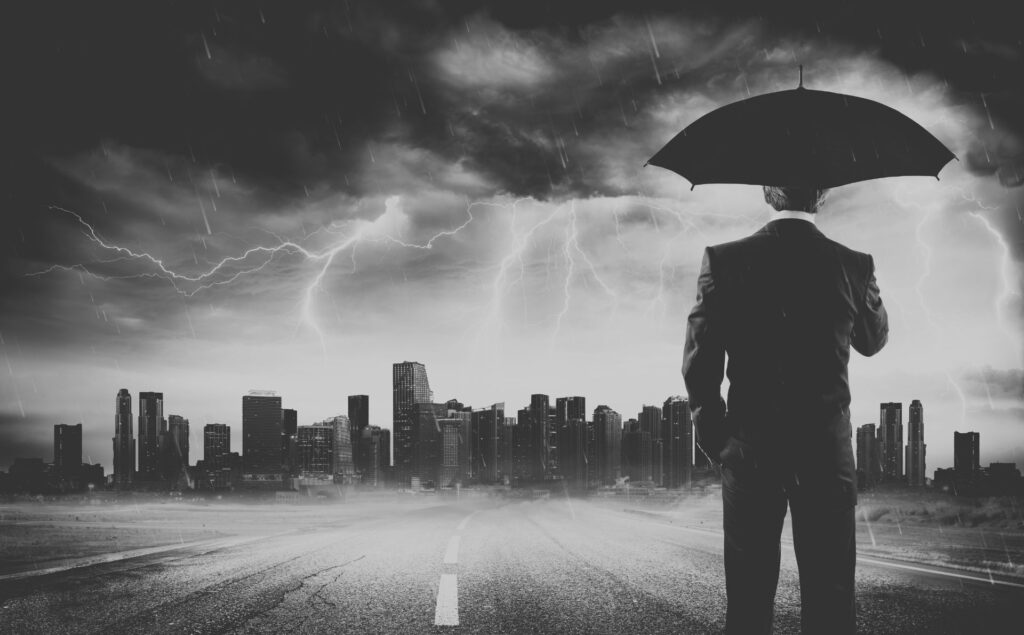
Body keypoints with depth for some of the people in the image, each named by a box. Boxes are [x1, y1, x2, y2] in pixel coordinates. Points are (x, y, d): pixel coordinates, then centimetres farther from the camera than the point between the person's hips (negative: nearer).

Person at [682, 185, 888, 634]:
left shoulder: (723, 261, -7)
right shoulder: (854, 265, -4)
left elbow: (698, 365, -5)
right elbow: (873, 340, 15)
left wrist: (716, 443, 8)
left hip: (749, 450, 0)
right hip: (829, 453, 0)